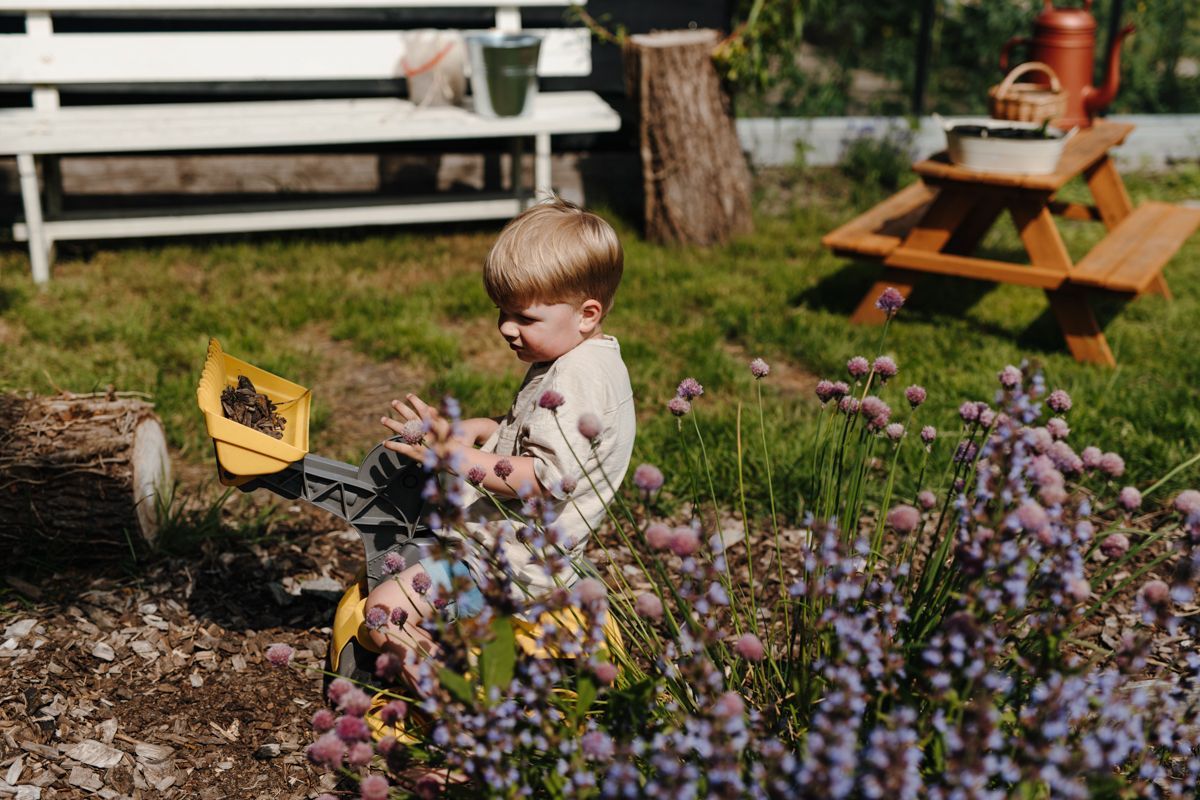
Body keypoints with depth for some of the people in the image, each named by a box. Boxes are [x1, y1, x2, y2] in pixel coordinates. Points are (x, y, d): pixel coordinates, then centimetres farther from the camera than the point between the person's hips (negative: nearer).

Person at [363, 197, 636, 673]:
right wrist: (483, 428, 7)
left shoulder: (576, 379, -24)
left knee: (386, 611, -18)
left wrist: (458, 454, -31)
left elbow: (548, 481, -31)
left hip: (518, 562, -12)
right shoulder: (576, 360, 9)